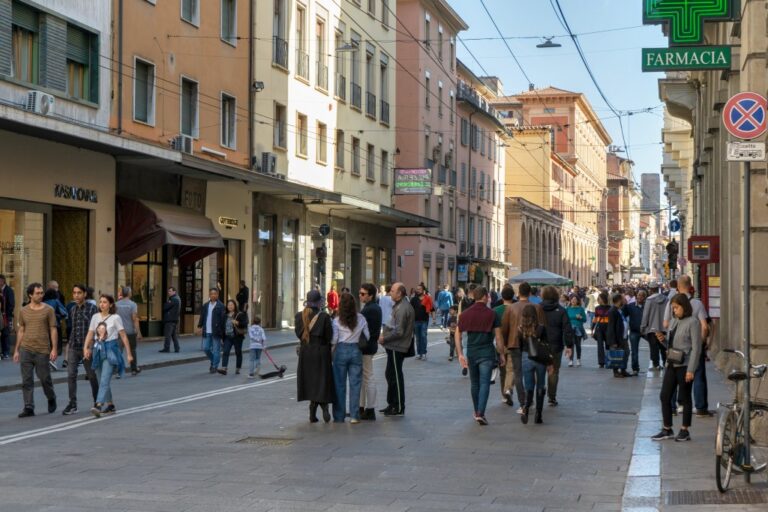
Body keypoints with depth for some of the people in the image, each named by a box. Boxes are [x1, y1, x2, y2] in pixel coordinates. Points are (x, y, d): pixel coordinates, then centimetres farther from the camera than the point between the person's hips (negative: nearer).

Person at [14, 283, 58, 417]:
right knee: (26, 380, 0)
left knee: (45, 378, 4)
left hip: (42, 350, -2)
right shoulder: (24, 311, 8)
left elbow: (53, 330, -1)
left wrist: (54, 349, -8)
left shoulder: (48, 310, 1)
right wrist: (16, 350, 11)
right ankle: (28, 408, 4)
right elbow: (21, 331, 13)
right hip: (26, 350, 2)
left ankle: (51, 399, 30)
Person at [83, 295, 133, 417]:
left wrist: (128, 353, -2)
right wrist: (86, 348, -9)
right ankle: (110, 405, 22)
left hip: (110, 350, -5)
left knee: (104, 380, -16)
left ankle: (98, 405, -26)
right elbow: (90, 334, 7)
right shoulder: (95, 317, 9)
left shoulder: (115, 318, -3)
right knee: (102, 381, 10)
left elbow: (123, 336, -1)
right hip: (98, 349, 5)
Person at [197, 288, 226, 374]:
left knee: (216, 350, 1)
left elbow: (223, 319, -9)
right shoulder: (205, 305, 12)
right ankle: (213, 361, 30)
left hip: (216, 332, -5)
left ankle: (214, 366, 9)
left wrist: (222, 331, -13)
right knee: (206, 348, 7)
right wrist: (200, 326, 5)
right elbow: (202, 316, 16)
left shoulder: (220, 306, -6)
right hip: (207, 332, 5)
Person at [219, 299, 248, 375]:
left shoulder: (240, 314, -4)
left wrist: (237, 323, -26)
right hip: (227, 337, 4)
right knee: (225, 352, -10)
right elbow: (223, 325, 21)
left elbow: (245, 323, -11)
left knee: (238, 353, 6)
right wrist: (223, 336, 17)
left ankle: (238, 369, 16)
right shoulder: (225, 315, 12)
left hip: (237, 337, -4)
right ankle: (224, 368, -18)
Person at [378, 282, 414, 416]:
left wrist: (384, 339, -13)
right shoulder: (400, 305, 14)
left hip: (397, 347, -10)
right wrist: (386, 331, 5)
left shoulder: (402, 308, -20)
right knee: (390, 374, 17)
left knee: (395, 376, -3)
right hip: (394, 346, 10)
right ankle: (392, 404, 27)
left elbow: (399, 332, -22)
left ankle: (399, 408, 4)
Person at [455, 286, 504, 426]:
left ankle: (477, 412, 26)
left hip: (471, 353, 3)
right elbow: (498, 336, -5)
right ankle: (480, 413, -15)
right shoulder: (491, 314, -5)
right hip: (487, 353, -3)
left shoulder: (466, 314, 3)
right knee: (484, 384, -3)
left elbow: (458, 334, 1)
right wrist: (501, 353, 4)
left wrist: (460, 354, 3)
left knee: (474, 384, 16)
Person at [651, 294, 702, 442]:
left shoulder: (693, 323, -10)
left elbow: (696, 347, -13)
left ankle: (685, 430, 13)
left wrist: (691, 369, -17)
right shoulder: (673, 321, 13)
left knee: (684, 398, 2)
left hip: (685, 366, -7)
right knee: (664, 396, 6)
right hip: (671, 364, 7)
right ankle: (667, 429, 15)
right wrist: (663, 339, -2)